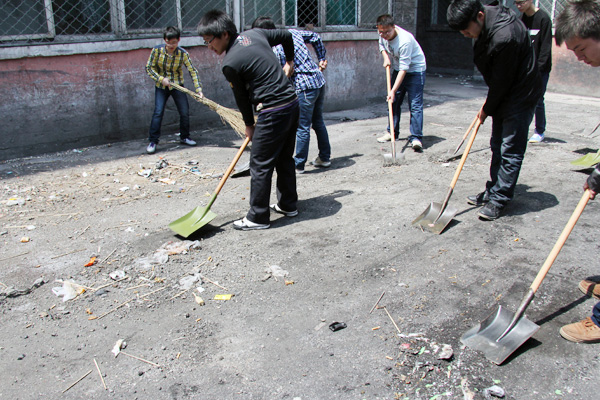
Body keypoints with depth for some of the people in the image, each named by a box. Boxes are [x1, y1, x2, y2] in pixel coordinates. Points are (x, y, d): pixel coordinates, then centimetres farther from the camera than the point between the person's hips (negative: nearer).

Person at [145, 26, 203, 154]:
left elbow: (192, 71, -14)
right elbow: (149, 68, -7)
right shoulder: (157, 50, -14)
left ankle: (184, 137, 22)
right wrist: (161, 79, -19)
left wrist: (198, 88, -24)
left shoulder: (183, 54, -14)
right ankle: (153, 141, -4)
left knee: (185, 112, 1)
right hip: (161, 86, -1)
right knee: (158, 112, -10)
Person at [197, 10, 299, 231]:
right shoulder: (255, 34, 7)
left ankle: (258, 217, 7)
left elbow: (241, 97, -2)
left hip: (273, 112, -9)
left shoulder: (230, 64, -14)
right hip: (292, 104, 9)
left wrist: (249, 125, 13)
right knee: (284, 158, 20)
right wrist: (289, 62, 34)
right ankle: (288, 204, 32)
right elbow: (286, 35, 20)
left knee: (260, 164, 0)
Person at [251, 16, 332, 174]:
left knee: (302, 128, 0)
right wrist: (322, 58, 25)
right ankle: (324, 158, 29)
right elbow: (315, 37, 20)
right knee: (318, 122, 19)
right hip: (319, 81, 9)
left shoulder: (275, 50, -16)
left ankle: (298, 165, 9)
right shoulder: (292, 32, 9)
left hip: (305, 87, -9)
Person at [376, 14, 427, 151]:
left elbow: (404, 68, -33)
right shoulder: (383, 35, -11)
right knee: (393, 102, 11)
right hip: (397, 69, 8)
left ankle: (416, 138, -16)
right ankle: (392, 132, 25)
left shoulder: (405, 40, -33)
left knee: (415, 105, -15)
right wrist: (386, 57, -6)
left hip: (415, 70, -7)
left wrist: (393, 90, -35)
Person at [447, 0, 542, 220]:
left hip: (520, 97, -10)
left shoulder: (504, 36, -30)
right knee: (497, 146, 14)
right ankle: (493, 191, 24)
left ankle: (499, 200, 3)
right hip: (503, 95, 10)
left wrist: (487, 109, -8)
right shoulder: (486, 24, 0)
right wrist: (488, 105, 13)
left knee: (510, 151, -4)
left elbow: (502, 80, -21)